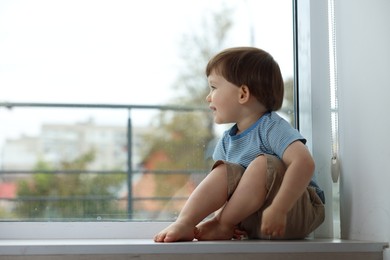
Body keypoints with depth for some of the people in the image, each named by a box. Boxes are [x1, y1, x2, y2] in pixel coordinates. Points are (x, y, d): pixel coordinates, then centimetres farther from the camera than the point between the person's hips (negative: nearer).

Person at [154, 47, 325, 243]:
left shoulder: (272, 128, -15)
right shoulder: (227, 141, 8)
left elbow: (304, 162, -31)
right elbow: (228, 191, 6)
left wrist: (277, 210, -37)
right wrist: (219, 217, -17)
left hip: (296, 211, -6)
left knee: (263, 164, -28)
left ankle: (223, 227, -18)